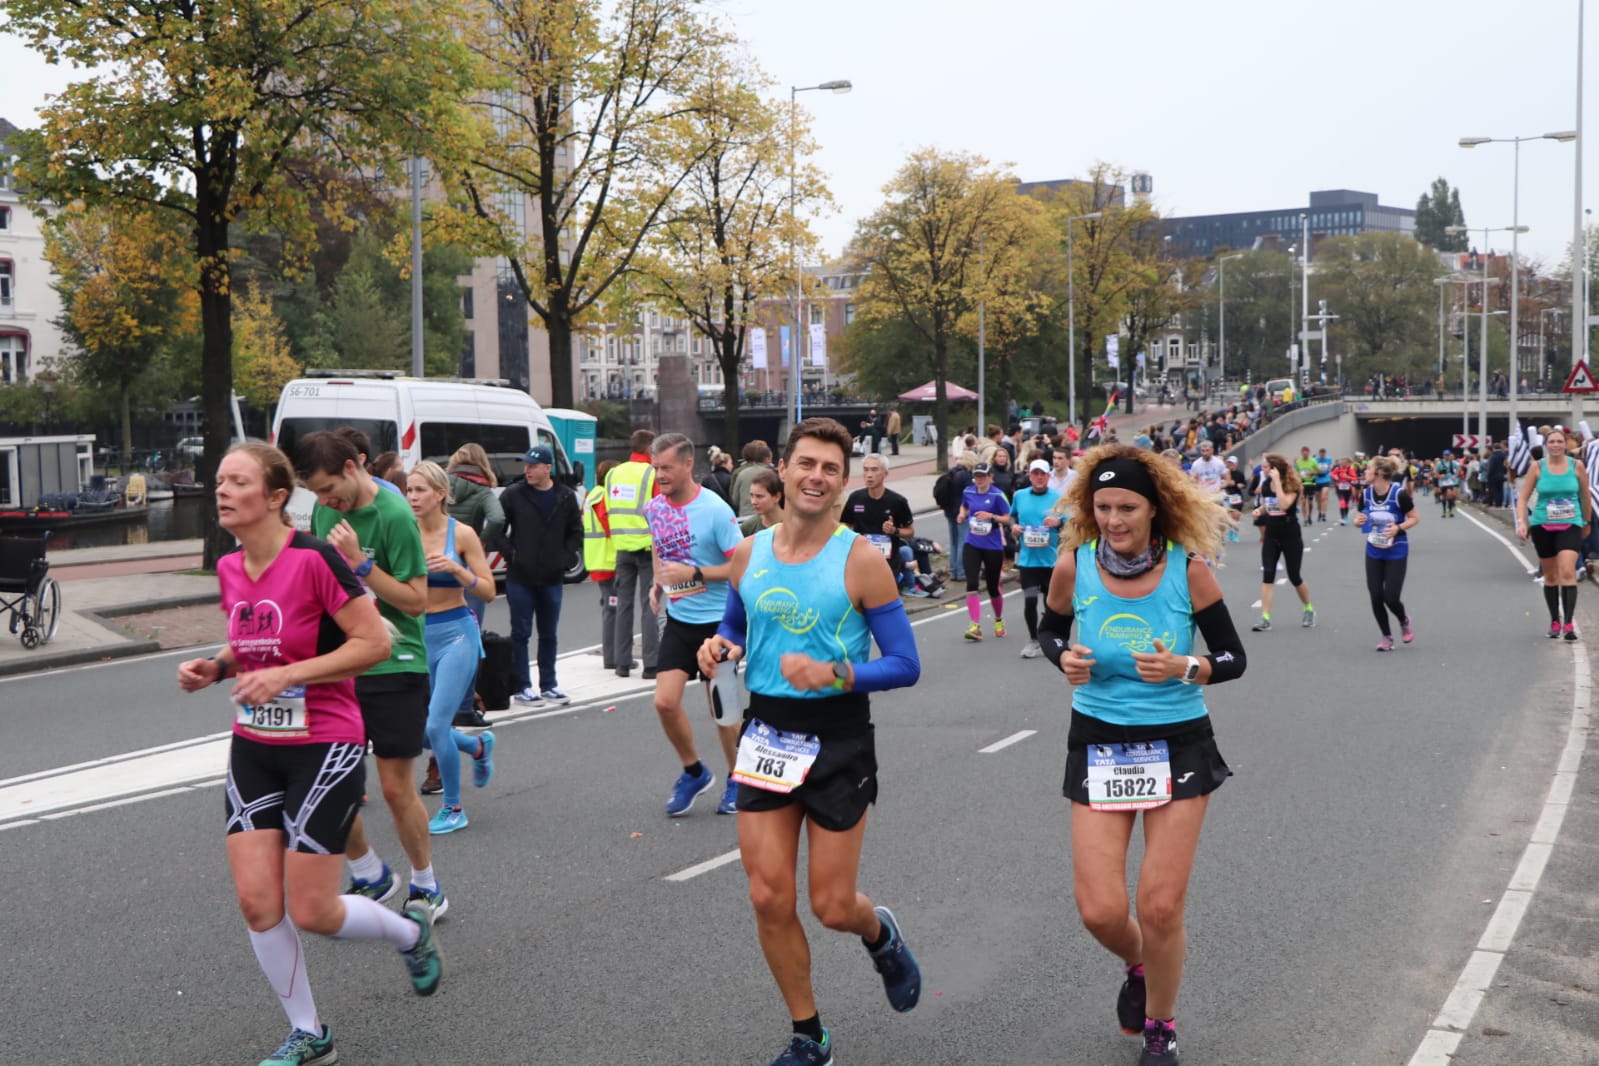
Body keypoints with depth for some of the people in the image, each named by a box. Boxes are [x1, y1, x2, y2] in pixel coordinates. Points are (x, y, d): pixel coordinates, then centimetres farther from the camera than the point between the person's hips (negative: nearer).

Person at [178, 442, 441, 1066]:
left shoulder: (314, 560, -18)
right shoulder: (229, 569, 4)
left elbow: (375, 643, -18)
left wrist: (285, 675, -23)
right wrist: (215, 667, 0)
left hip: (324, 747, -6)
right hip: (254, 749, 7)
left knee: (311, 913, -3)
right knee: (257, 902, 0)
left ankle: (412, 931, 28)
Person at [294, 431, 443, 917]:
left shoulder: (394, 515, -14)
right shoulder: (326, 509, 7)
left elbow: (416, 600, -15)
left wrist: (359, 562, -22)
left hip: (393, 665, -6)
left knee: (397, 788, -1)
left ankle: (427, 889, 19)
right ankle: (371, 877, 24)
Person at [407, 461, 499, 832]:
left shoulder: (462, 534, -7)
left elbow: (489, 592, -5)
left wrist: (456, 569, -21)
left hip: (456, 634, -4)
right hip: (420, 634, 4)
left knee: (435, 724, -12)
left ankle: (453, 809, 6)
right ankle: (479, 746, 38)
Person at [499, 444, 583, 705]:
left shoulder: (566, 497, 4)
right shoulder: (513, 495, -4)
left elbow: (576, 532, 13)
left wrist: (567, 557, 1)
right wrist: (509, 552, -8)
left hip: (552, 578, 3)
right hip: (520, 578, -3)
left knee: (549, 634, 11)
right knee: (521, 634, 1)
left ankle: (549, 685, 21)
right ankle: (523, 687, 7)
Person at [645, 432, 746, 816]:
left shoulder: (715, 509, -16)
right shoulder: (654, 508, 2)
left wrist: (694, 574, -22)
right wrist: (658, 583, 8)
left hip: (717, 621, -5)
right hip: (678, 619, 5)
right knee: (665, 701, -5)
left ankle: (737, 778, 26)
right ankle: (693, 771, 18)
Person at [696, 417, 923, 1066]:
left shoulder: (860, 560, -11)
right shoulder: (748, 554, 2)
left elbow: (905, 665, -10)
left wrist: (834, 674, -26)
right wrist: (719, 647, -3)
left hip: (838, 738, -4)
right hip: (766, 733, 4)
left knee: (831, 906, 1)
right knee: (770, 898, 2)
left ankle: (880, 935, 39)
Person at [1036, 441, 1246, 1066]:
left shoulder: (1188, 569, -13)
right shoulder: (1074, 565, -9)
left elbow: (1233, 658, -4)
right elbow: (1050, 629, 11)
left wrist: (1185, 668, -24)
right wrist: (1064, 658, -11)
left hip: (1179, 743, -1)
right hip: (1098, 741, 2)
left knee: (1161, 906, -2)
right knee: (1099, 911, -3)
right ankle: (1138, 967, 35)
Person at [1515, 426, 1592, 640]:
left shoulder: (1577, 465, -1)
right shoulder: (1537, 467, -2)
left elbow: (1585, 496, 11)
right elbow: (1523, 497, 0)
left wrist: (1587, 522, 18)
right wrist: (1521, 522, -14)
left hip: (1570, 526, -1)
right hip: (1542, 526, 1)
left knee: (1567, 572, -17)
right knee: (1550, 576, 10)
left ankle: (1569, 624, -18)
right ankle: (1554, 622, 23)